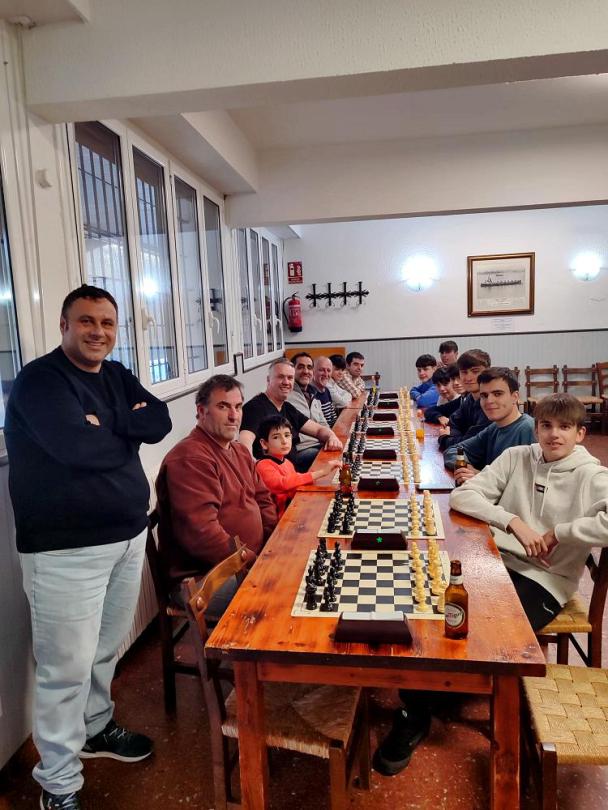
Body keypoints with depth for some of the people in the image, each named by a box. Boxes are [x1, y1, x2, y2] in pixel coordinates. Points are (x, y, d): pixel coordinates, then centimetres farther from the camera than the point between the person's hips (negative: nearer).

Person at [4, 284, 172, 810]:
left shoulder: (118, 377, 11)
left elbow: (160, 423, -2)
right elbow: (76, 444, -27)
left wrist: (104, 424, -15)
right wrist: (126, 431, -8)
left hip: (128, 534, 8)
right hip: (67, 550, -7)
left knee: (107, 648, 22)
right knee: (67, 666, 3)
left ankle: (96, 728, 45)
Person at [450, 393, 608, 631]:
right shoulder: (516, 457, 5)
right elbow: (460, 496, -4)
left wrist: (558, 533, -17)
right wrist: (513, 522, -15)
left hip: (546, 580, -3)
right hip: (498, 561, 3)